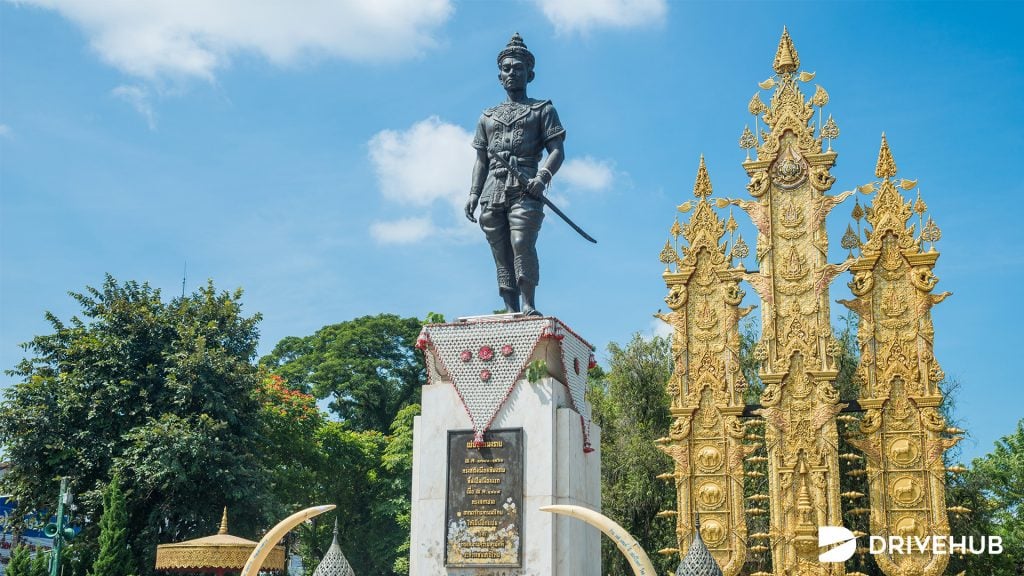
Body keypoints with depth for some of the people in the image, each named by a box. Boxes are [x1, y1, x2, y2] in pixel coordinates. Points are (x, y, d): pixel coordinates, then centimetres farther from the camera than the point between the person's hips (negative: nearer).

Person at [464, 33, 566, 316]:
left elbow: (557, 150, 3)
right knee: (501, 253, -1)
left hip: (525, 189, -4)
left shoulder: (543, 110, 14)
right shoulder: (488, 116, 26)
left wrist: (543, 176, -16)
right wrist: (473, 193, 9)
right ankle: (511, 311, 0)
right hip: (493, 191, 4)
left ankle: (529, 306, -21)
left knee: (522, 243, -23)